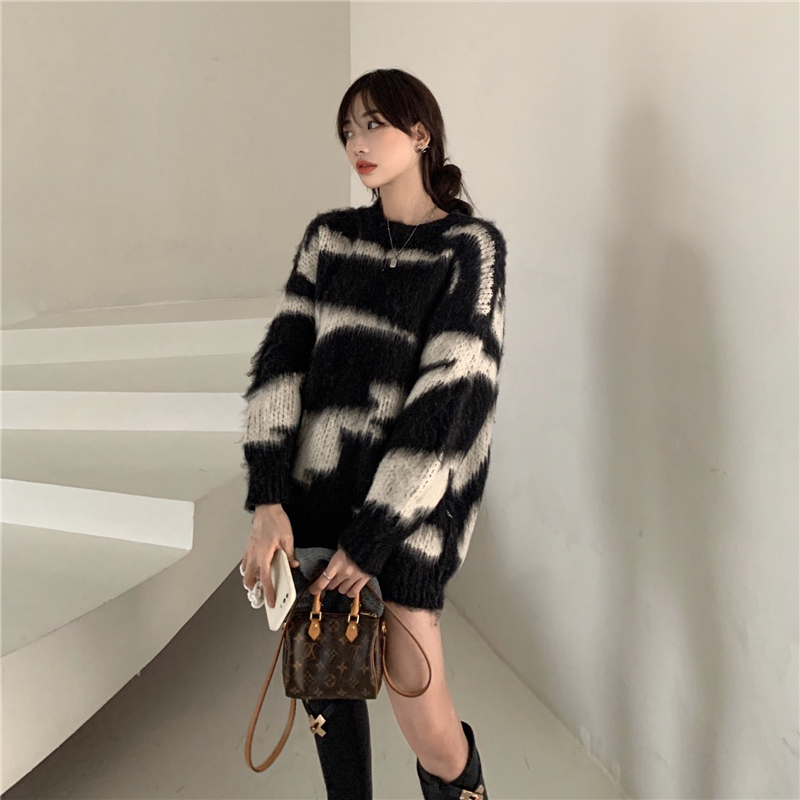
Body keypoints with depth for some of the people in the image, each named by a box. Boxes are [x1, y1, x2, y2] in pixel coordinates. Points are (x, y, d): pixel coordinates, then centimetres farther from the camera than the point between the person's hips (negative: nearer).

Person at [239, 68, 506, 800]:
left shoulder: (472, 245, -3)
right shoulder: (329, 237, 9)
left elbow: (451, 397, -12)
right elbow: (282, 358, 0)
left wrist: (373, 536, -16)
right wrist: (267, 499, -12)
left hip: (405, 508, -4)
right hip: (311, 491, 4)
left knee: (428, 727, 0)